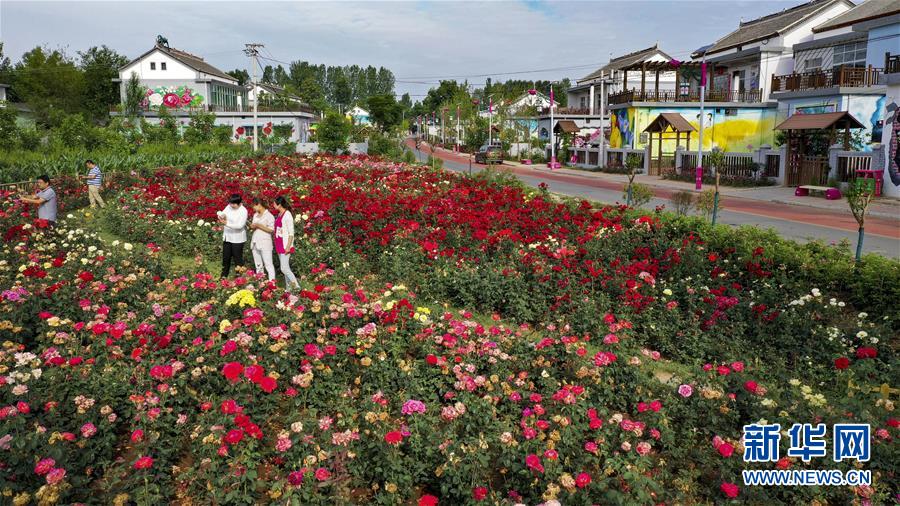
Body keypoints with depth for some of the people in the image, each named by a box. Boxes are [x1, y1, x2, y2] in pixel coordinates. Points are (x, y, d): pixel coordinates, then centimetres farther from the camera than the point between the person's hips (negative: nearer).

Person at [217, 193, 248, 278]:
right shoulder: (229, 207, 1)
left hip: (237, 239, -7)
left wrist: (226, 223, -31)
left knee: (237, 258, 1)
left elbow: (240, 225, -25)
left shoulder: (243, 211, -18)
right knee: (225, 257, 16)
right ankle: (224, 276, 30)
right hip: (227, 237, 7)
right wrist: (221, 215, -18)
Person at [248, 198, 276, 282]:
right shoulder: (255, 215, 15)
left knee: (268, 264, -10)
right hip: (255, 242, 8)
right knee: (258, 265, 11)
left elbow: (271, 230, -13)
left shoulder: (269, 216, -8)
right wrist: (252, 226, 0)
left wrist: (259, 226, -16)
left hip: (265, 243, -8)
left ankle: (272, 281, -12)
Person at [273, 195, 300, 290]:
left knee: (284, 268, -12)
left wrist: (288, 247, -19)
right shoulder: (279, 215, 11)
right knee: (285, 268, 11)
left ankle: (297, 287, -5)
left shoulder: (287, 215, -14)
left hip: (285, 246, -8)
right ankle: (288, 288, 17)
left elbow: (291, 233, -15)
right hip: (279, 246, 9)